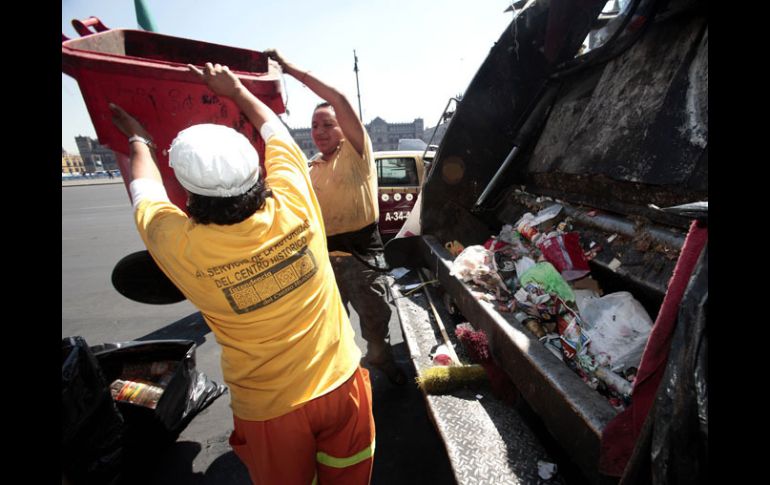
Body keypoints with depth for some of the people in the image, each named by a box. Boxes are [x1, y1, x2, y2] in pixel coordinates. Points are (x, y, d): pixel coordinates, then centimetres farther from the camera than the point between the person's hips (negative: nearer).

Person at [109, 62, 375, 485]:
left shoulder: (182, 245, -22)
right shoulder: (294, 203, -21)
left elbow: (146, 193, 2)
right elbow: (275, 131, 1)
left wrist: (139, 141, 21)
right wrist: (237, 91, 18)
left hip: (268, 410, -1)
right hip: (341, 383, 2)